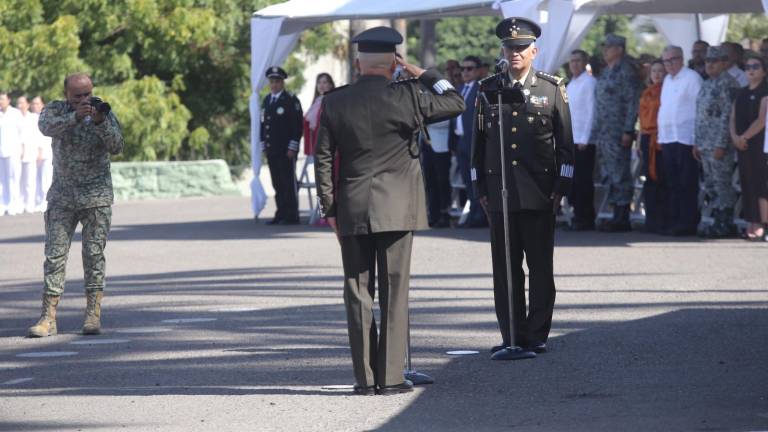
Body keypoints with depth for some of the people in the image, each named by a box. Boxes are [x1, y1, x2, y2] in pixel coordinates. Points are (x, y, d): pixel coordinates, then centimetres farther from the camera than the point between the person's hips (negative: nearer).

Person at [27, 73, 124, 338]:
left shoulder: (105, 114, -1)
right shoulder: (55, 110, -1)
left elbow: (116, 147, -13)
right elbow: (46, 127, -23)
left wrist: (101, 123, -30)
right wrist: (75, 117, -38)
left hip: (96, 196, -1)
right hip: (62, 196, 1)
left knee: (94, 254, -3)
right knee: (54, 255, -4)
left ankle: (93, 315, 2)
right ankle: (48, 318, -6)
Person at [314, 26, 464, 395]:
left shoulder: (333, 103, 1)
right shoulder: (405, 97, -7)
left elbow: (323, 160, 3)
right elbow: (455, 102, 4)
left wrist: (330, 211, 10)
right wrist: (422, 74, 8)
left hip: (351, 212, 2)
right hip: (396, 209, -2)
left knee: (358, 294, 6)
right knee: (394, 292, 1)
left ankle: (364, 378, 6)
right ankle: (391, 377, 0)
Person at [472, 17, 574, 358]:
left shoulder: (552, 89, 3)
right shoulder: (488, 90, 9)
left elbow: (565, 142, 4)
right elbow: (479, 141, 12)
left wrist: (560, 188, -1)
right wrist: (480, 188, 8)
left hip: (539, 193, -2)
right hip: (499, 193, 2)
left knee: (540, 267, 3)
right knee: (505, 268, 2)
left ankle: (537, 336, 9)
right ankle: (511, 338, 7)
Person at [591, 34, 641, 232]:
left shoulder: (626, 72, -9)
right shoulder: (606, 72, 18)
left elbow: (632, 103, -14)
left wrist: (628, 131, -19)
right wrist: (595, 133, 19)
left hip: (618, 133, -9)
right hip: (604, 133, 9)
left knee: (620, 175, -7)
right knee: (610, 175, 11)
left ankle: (622, 219, -4)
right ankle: (618, 217, 16)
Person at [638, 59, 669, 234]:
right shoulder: (646, 93, 18)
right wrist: (640, 140, 17)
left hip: (661, 139, -7)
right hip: (647, 138, 7)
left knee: (661, 179, -9)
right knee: (650, 179, 7)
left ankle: (662, 222, -7)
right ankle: (651, 221, 12)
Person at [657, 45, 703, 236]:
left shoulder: (692, 78, -7)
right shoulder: (667, 79, 18)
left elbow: (700, 108, -11)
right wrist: (661, 136, 17)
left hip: (685, 139, -8)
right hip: (668, 140, 8)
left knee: (686, 184, -6)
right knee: (673, 183, 11)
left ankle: (688, 224, -5)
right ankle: (674, 222, 15)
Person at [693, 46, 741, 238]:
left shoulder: (728, 83, -10)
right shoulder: (707, 85, 17)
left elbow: (727, 116, -16)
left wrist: (721, 145, -20)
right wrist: (697, 142, 16)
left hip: (720, 144, -9)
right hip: (705, 144, 9)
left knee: (722, 185, -5)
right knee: (710, 186, 11)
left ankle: (725, 225, -1)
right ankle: (719, 221, 16)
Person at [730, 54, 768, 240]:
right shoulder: (742, 93, 17)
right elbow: (733, 118, 14)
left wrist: (744, 137, -13)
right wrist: (734, 136, -4)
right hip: (743, 145, 7)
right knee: (747, 185, 6)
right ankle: (752, 225, 7)